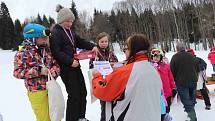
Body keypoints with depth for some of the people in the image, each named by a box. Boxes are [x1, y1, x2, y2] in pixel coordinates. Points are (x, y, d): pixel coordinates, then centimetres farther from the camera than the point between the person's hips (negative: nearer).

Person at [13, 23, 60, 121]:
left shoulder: (46, 49, 7)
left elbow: (55, 64, 16)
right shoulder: (23, 53, -10)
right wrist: (38, 71, -23)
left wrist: (54, 71, -7)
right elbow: (17, 72, -16)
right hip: (37, 92, -6)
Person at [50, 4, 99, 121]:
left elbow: (81, 42, 17)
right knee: (74, 95, -3)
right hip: (66, 68, -8)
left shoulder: (70, 32, 13)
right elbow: (56, 52, -19)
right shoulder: (55, 32, -11)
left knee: (83, 92, 13)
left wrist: (92, 46, 1)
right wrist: (70, 61, -24)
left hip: (75, 65, 9)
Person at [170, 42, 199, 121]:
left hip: (182, 82, -5)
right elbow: (197, 68, 12)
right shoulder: (191, 56, 5)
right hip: (193, 81, 6)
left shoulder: (175, 57, -12)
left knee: (186, 100, 0)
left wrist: (175, 80, 4)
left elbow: (172, 70, -12)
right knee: (192, 98, 21)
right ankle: (192, 113, 33)